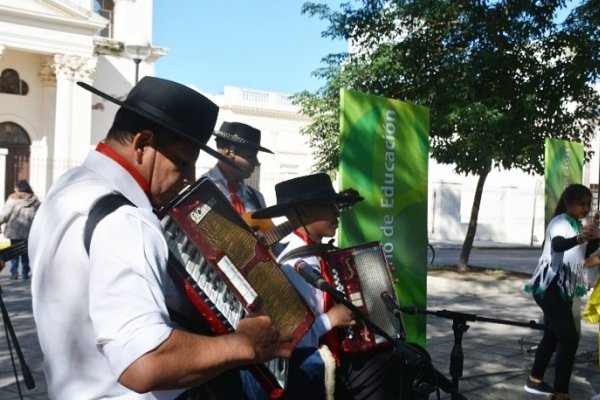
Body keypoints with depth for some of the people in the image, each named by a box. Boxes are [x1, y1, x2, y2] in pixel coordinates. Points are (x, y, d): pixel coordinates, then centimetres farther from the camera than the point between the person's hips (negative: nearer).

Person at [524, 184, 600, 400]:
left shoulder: (576, 224, 12)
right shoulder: (560, 222, -17)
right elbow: (558, 245, -39)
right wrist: (579, 238, -59)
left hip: (563, 288, 10)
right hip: (550, 288, -10)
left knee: (553, 334, 15)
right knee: (570, 337, -12)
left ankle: (535, 380, 26)